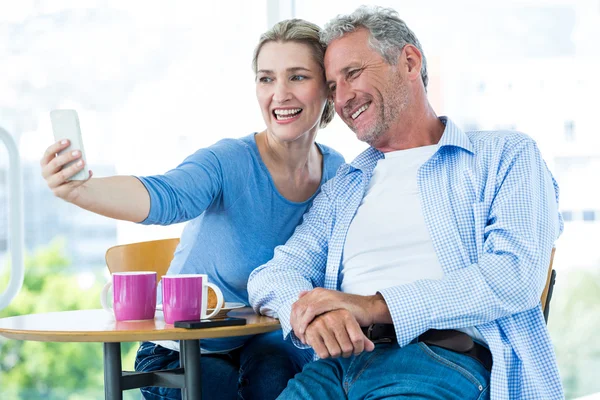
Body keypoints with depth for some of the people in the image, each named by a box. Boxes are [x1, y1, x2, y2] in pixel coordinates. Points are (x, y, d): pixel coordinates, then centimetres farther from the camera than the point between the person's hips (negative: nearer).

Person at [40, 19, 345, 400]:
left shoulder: (338, 173, -3)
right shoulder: (230, 162, -19)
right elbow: (164, 196, -40)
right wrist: (78, 189, -59)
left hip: (269, 345, 2)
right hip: (187, 353, -2)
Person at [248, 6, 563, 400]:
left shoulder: (506, 156, 11)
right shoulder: (344, 188, 28)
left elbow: (517, 273, -5)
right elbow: (273, 274, 17)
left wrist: (375, 306, -14)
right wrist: (310, 314, -10)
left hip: (445, 357, -4)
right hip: (341, 362, 4)